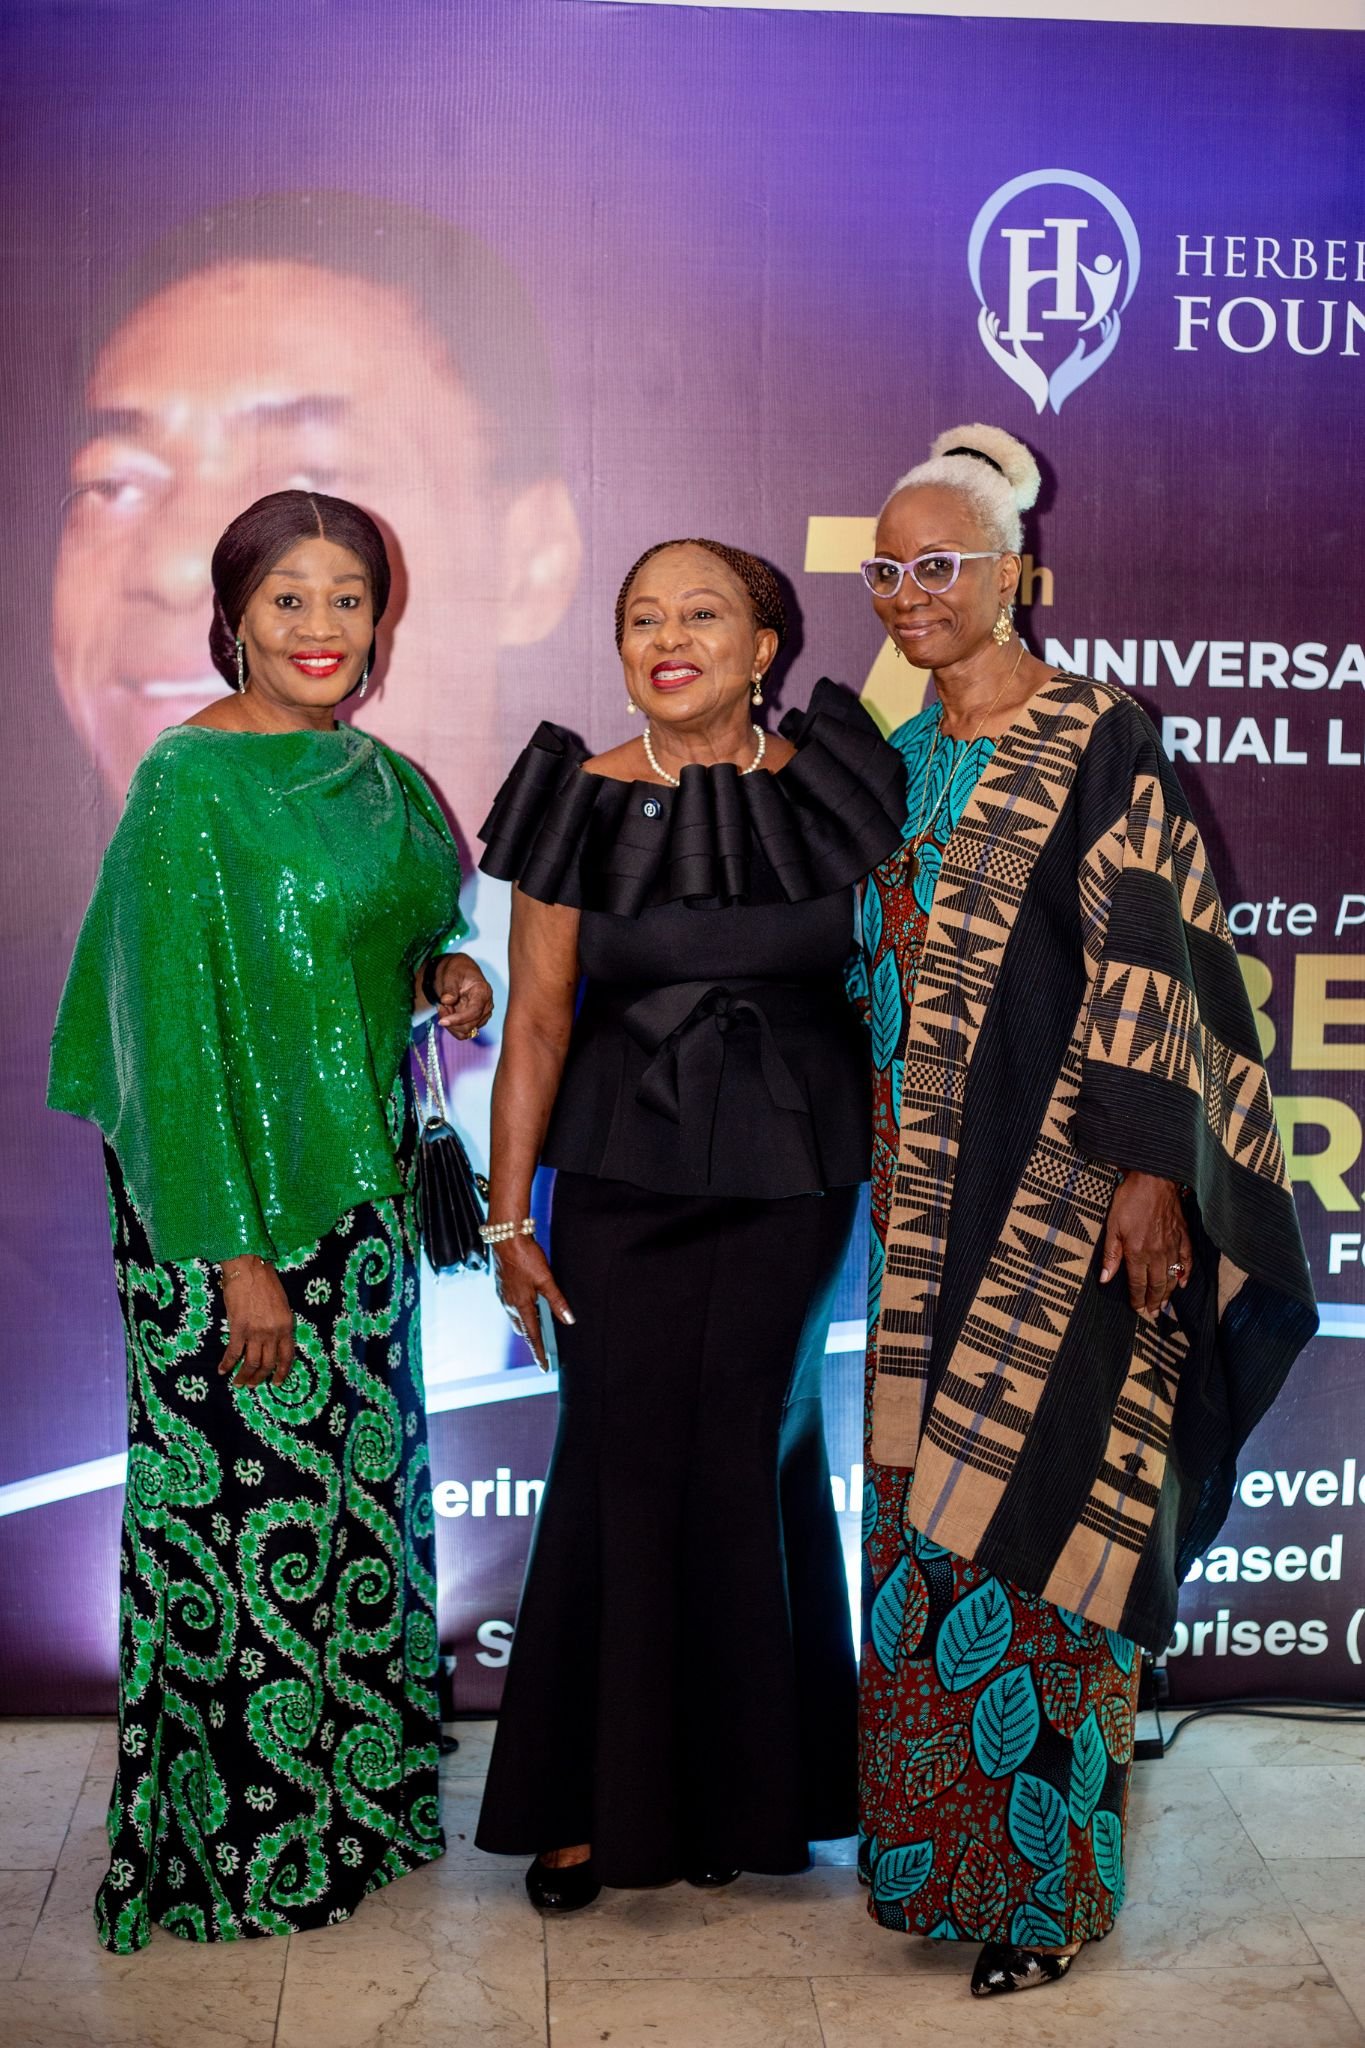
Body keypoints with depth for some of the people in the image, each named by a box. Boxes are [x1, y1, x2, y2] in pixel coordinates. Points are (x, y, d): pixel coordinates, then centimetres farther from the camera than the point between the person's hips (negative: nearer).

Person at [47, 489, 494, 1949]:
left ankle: (361, 1801, 32)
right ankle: (240, 1845, 18)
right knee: (250, 1497, 1)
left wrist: (447, 977, -2)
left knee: (362, 1481, 15)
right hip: (223, 1188, -7)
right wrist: (238, 1257, -19)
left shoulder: (376, 777, 8)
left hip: (360, 1181, 8)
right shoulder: (190, 784, -13)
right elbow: (180, 1028, -17)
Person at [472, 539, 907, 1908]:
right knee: (622, 1461, 0)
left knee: (748, 1458, 6)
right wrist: (508, 1216, -3)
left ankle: (741, 1793, 26)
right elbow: (537, 1020, -2)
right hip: (622, 1178, 0)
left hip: (795, 1177, 1)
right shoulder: (583, 803, -4)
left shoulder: (824, 787, -2)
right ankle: (597, 1800, 17)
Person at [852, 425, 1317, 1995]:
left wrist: (1150, 1169, -18)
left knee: (1027, 1509, -4)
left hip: (1062, 1198, -7)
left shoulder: (1096, 741, -8)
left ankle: (1048, 1876, 9)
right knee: (928, 1504, 11)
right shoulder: (905, 761, 13)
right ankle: (938, 1846, 24)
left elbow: (1147, 958, -13)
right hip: (932, 1195, 7)